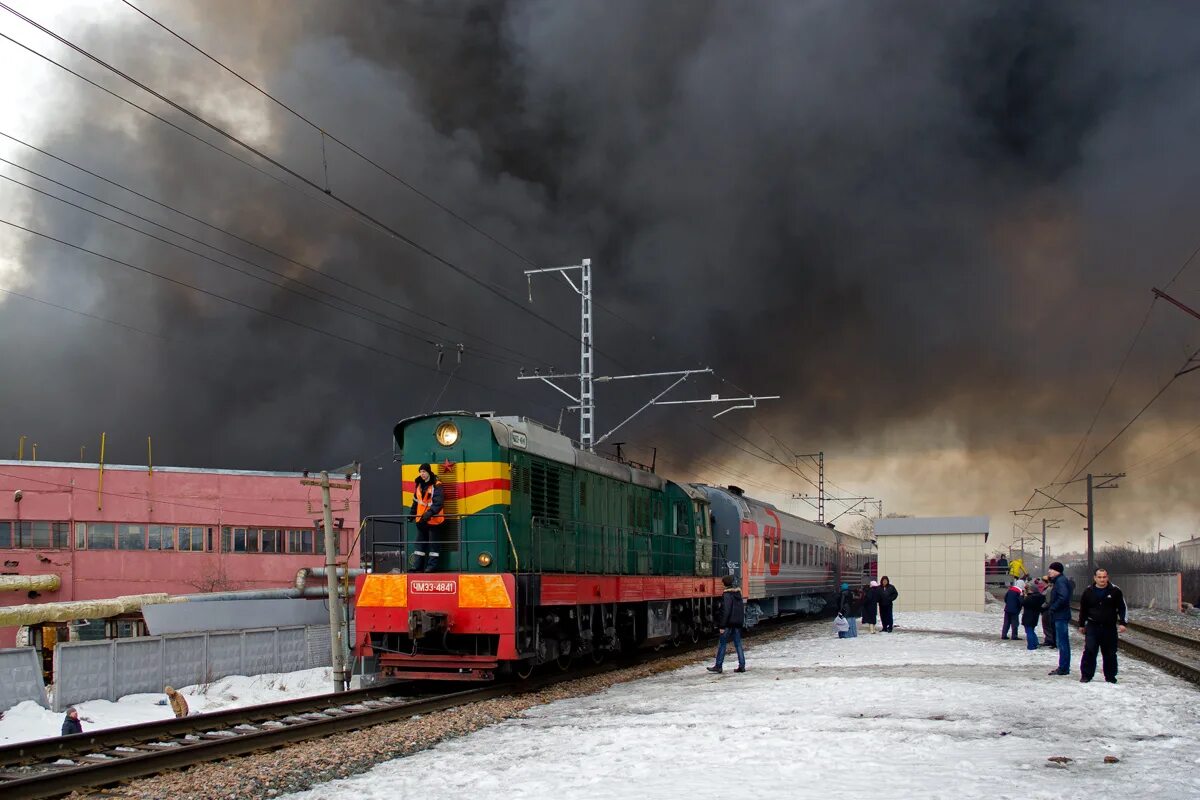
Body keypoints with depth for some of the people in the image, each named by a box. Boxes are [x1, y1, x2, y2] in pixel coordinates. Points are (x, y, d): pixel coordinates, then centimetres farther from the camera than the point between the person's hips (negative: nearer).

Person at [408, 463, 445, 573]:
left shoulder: (437, 485, -12)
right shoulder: (419, 485, 12)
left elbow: (439, 502, -21)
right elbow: (416, 501, 23)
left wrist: (430, 512, -33)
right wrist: (412, 513, 19)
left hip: (434, 519, -7)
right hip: (421, 519, 7)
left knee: (433, 543, 0)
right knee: (420, 543, 10)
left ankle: (432, 566, 5)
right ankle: (416, 566, 14)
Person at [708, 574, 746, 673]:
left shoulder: (726, 594, -15)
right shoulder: (738, 592, 9)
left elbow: (725, 611, -20)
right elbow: (742, 608, 15)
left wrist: (722, 626, -17)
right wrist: (742, 621, 20)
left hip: (729, 622, -7)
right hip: (738, 622, 7)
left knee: (722, 644, 1)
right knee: (738, 644, 9)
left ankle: (719, 666, 3)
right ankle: (742, 666, 6)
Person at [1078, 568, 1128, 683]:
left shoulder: (1115, 590, -1)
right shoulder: (1088, 592, 3)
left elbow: (1122, 608, 4)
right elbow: (1083, 609, 13)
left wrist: (1122, 623, -6)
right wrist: (1081, 625, 16)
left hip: (1110, 627, 0)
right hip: (1092, 626, 0)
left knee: (1110, 653, 6)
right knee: (1089, 651, -8)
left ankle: (1110, 676, 19)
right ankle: (1086, 675, 1)